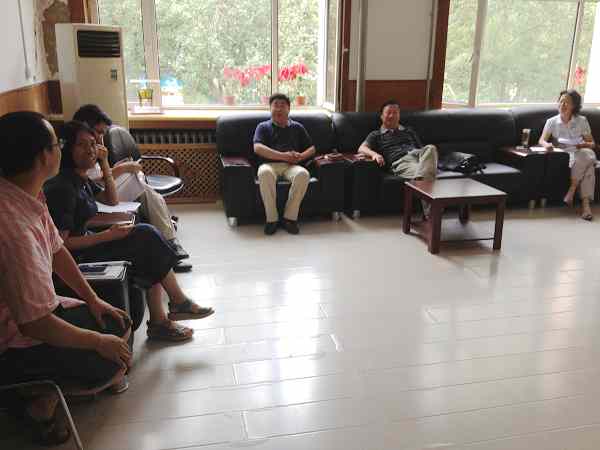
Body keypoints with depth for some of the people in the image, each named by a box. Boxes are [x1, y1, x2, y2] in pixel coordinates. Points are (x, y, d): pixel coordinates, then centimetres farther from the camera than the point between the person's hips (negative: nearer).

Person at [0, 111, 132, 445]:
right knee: (111, 365, -14)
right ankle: (41, 400, 11)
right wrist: (98, 341, -16)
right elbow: (35, 325, -30)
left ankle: (50, 382, 23)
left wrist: (93, 299, 5)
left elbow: (57, 250, 8)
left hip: (32, 310, 9)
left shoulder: (27, 194, -6)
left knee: (120, 324, 10)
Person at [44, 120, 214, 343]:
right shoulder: (63, 187, -21)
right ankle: (180, 303, -2)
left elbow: (111, 200, 21)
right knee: (146, 235, -15)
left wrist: (104, 163, 9)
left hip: (87, 242, 10)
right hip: (76, 258, -9)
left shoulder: (80, 178, 8)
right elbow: (63, 242, -23)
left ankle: (159, 322, -7)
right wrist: (108, 235, -20)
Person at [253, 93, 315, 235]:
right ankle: (272, 218, -28)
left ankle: (290, 217, -26)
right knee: (264, 173, -39)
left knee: (303, 174, -35)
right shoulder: (263, 127, 17)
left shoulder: (297, 127, 24)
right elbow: (257, 148, -2)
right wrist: (283, 156, -12)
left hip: (291, 166, 2)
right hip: (270, 164, -1)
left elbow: (311, 148, 21)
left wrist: (300, 156, -4)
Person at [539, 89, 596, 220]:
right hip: (563, 156, -1)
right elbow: (541, 140, -2)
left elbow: (592, 144, 10)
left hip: (581, 153, 1)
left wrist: (583, 145, -14)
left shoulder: (582, 121, 10)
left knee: (588, 155, -37)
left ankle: (586, 203, -33)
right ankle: (585, 203, -33)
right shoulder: (552, 122, 9)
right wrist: (547, 144, -26)